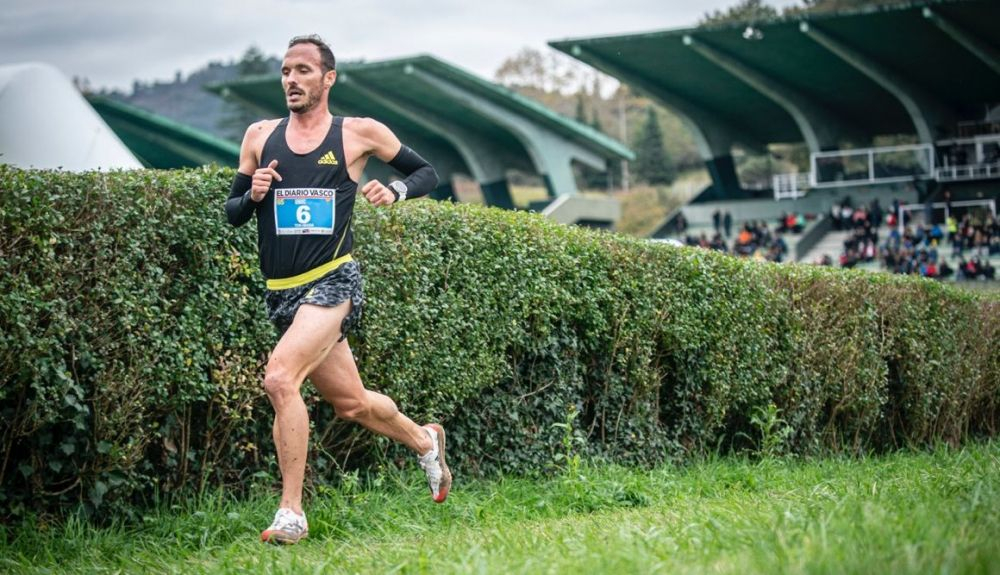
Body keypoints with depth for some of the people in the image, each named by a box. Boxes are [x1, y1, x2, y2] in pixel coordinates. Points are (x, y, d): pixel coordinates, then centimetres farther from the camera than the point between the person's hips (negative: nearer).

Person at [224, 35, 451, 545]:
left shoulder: (359, 134, -1)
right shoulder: (260, 136, 7)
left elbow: (427, 172, 11)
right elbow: (232, 212, 13)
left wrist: (396, 190, -10)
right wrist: (254, 196, -9)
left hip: (332, 283, -5)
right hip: (281, 292, 5)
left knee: (279, 378, -26)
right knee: (351, 404, 15)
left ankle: (291, 514, -19)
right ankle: (424, 440, 45)